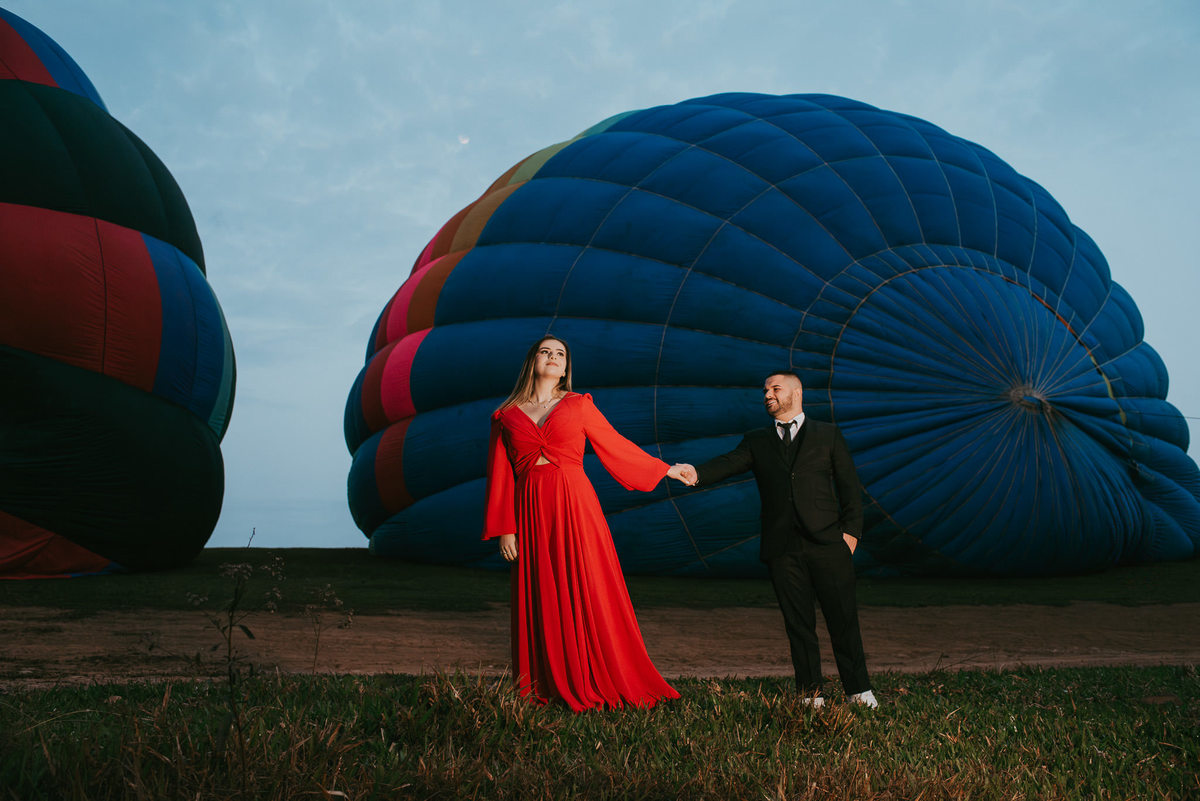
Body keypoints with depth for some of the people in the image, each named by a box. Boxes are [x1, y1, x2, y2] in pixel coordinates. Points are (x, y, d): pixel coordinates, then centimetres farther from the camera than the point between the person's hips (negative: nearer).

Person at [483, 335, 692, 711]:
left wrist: (665, 469, 18)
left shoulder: (578, 405, 9)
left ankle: (600, 680, 10)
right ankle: (549, 685, 15)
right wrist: (504, 529, 3)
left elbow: (615, 445, 15)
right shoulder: (506, 416, 10)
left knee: (588, 594, -1)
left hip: (575, 506, -1)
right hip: (531, 512, 1)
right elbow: (500, 477, 8)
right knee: (541, 599, 4)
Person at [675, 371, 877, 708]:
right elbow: (728, 463, -2)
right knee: (798, 623, 5)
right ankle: (811, 694, 14)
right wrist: (697, 473, -23)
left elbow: (850, 486, 8)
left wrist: (850, 530, -3)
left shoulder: (828, 435, 11)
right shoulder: (757, 441, 15)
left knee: (843, 618, 1)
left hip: (827, 542, -1)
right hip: (782, 548, 1)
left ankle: (859, 691, 13)